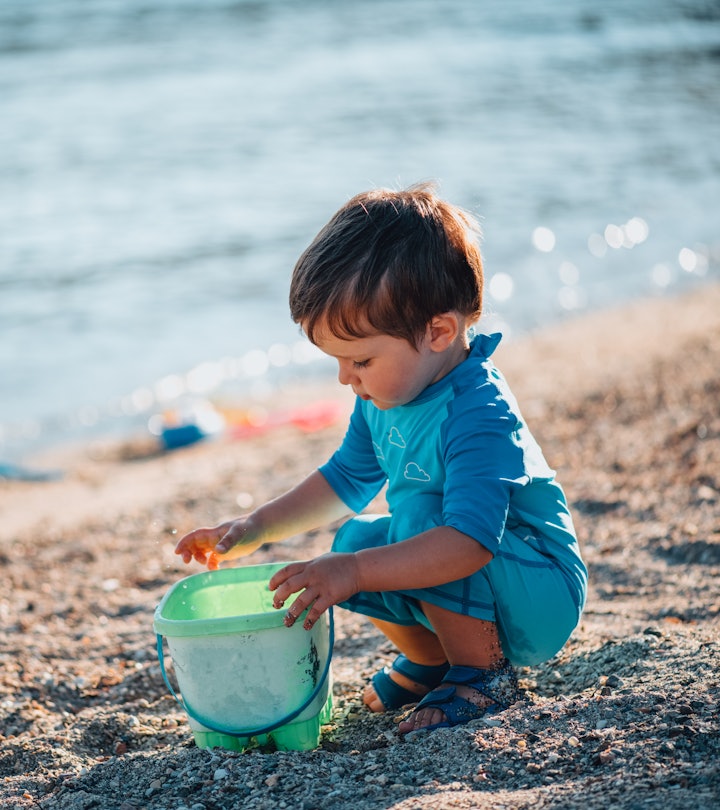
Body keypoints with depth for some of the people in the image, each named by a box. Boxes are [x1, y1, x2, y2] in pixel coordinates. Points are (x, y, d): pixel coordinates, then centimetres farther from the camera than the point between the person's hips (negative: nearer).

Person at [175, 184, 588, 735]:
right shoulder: (388, 394, -1)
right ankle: (430, 660, 17)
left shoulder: (479, 416, -30)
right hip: (475, 585, 9)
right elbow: (347, 479, 16)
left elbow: (470, 541, -42)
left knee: (418, 519, -29)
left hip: (543, 598, -9)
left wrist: (355, 572, -46)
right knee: (355, 540, 0)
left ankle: (484, 675, -13)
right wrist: (256, 528, 8)